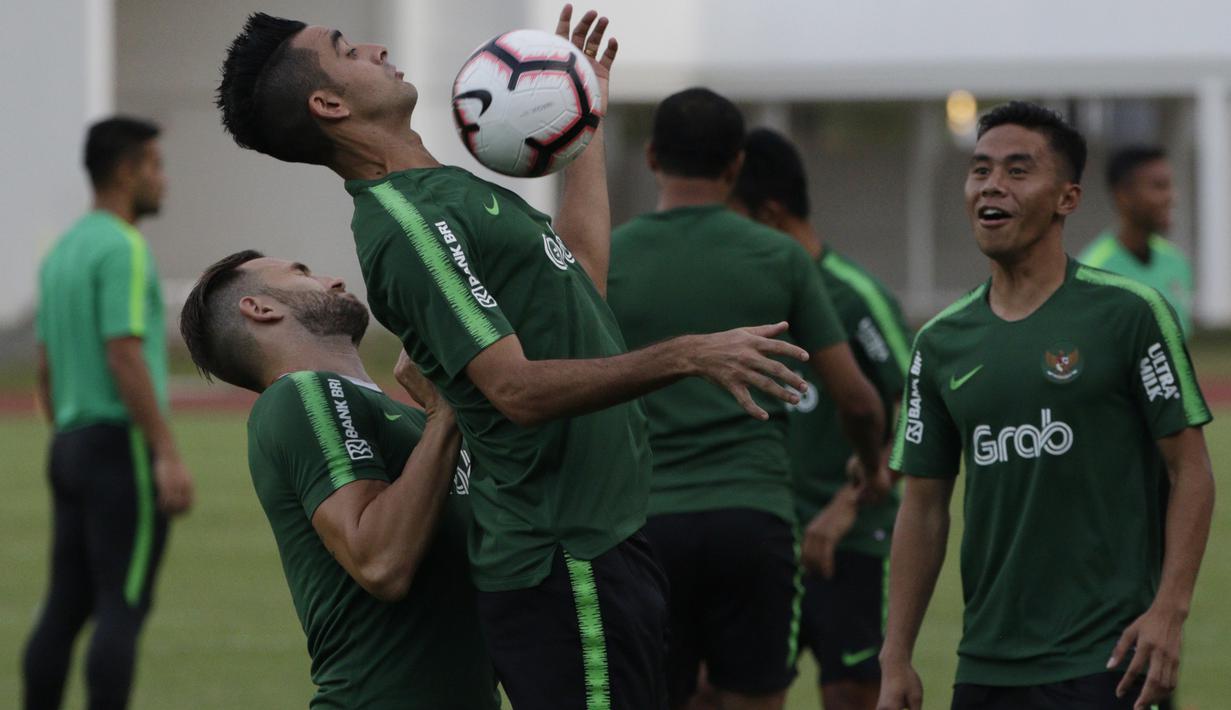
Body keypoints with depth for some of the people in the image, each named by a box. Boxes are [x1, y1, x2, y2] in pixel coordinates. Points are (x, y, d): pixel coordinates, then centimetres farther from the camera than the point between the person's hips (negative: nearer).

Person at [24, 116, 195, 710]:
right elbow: (124, 356, -20)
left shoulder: (61, 251, 15)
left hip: (71, 445, 9)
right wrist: (168, 455, -20)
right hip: (122, 443, -9)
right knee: (122, 609, -7)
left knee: (64, 608, 9)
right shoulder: (122, 249, -12)